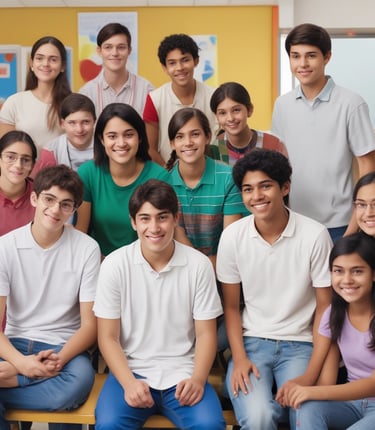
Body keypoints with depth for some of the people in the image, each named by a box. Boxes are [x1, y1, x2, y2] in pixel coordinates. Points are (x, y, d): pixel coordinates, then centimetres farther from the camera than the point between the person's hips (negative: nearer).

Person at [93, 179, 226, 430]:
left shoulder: (199, 265, -3)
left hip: (182, 373, 1)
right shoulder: (115, 265, -5)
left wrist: (197, 379, -15)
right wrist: (129, 382, -17)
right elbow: (108, 337, -2)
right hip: (131, 371, 0)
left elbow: (206, 334, 2)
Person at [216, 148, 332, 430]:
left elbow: (324, 306, -1)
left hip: (300, 345, 0)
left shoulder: (315, 235, -10)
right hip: (252, 342, 1)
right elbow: (231, 306, 4)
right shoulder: (232, 236, -5)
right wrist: (239, 358, -8)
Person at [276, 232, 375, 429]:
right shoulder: (334, 313, -1)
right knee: (308, 409, -28)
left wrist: (315, 392, -32)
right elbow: (312, 373, -3)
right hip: (351, 399, 4)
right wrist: (296, 386, -29)